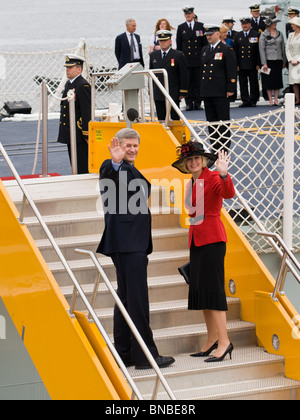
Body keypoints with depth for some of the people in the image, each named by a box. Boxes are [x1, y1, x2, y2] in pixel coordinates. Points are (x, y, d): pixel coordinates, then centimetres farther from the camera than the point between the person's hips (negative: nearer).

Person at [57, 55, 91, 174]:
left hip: (80, 135, -10)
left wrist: (87, 135, -19)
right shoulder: (69, 84, 15)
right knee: (74, 165, 14)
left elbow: (87, 112, -17)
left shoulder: (83, 86, -14)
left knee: (82, 168, -6)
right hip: (70, 135, 10)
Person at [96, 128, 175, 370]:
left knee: (126, 297, 12)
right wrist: (116, 163, -51)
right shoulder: (113, 168, -8)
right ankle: (145, 355, -10)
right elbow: (108, 181, -32)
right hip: (126, 243, -10)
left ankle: (124, 353, 17)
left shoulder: (133, 171, 21)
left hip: (136, 244, 10)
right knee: (137, 298, -10)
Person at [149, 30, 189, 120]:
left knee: (175, 119, -1)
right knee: (161, 119, 5)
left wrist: (182, 92, -6)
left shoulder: (178, 55, -2)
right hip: (158, 95, 4)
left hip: (173, 95, -4)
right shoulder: (153, 55, 11)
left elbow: (184, 75, -2)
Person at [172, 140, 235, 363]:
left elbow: (229, 193, -29)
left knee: (212, 287, -13)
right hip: (196, 239, 9)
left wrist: (224, 174, -47)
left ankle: (224, 342, -13)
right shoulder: (192, 184, 15)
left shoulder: (213, 178, -9)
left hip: (212, 238, -9)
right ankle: (212, 340, 16)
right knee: (200, 288, 9)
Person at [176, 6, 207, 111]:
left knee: (198, 81, 0)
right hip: (186, 59, 0)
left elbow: (205, 42, 8)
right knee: (188, 82, 0)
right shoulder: (181, 28, 8)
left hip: (198, 59, 0)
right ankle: (189, 103, 3)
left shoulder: (200, 26, 7)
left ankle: (197, 103, 5)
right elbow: (179, 44, 9)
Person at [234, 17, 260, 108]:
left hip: (252, 65, -2)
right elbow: (235, 51, 9)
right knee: (243, 83, 2)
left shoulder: (255, 35, 2)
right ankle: (245, 101, 8)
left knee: (253, 83, 2)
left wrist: (258, 64, -5)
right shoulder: (238, 36, 10)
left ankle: (253, 100, 11)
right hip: (242, 64, 2)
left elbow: (259, 50, 1)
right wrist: (236, 64, 2)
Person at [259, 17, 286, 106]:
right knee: (269, 80, -1)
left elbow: (283, 48, 13)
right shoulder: (264, 35, -3)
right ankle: (270, 100, 5)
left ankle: (276, 99, 8)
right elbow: (262, 49, -5)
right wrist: (264, 63, -11)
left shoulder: (279, 34, 9)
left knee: (277, 80, 3)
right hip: (268, 60, -4)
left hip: (278, 60, 4)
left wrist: (284, 61, 11)